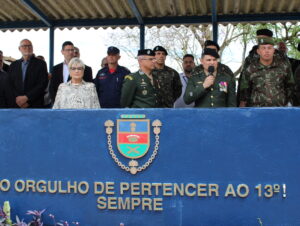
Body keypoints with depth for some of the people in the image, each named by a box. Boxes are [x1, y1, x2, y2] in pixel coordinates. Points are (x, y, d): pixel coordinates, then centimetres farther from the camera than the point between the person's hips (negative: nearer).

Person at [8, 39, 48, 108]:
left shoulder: (40, 64, 4)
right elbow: (10, 85, 9)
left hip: (35, 105, -2)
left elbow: (42, 84, -5)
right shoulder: (13, 65, 15)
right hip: (17, 105, 3)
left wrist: (26, 97, -11)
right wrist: (18, 98, -8)